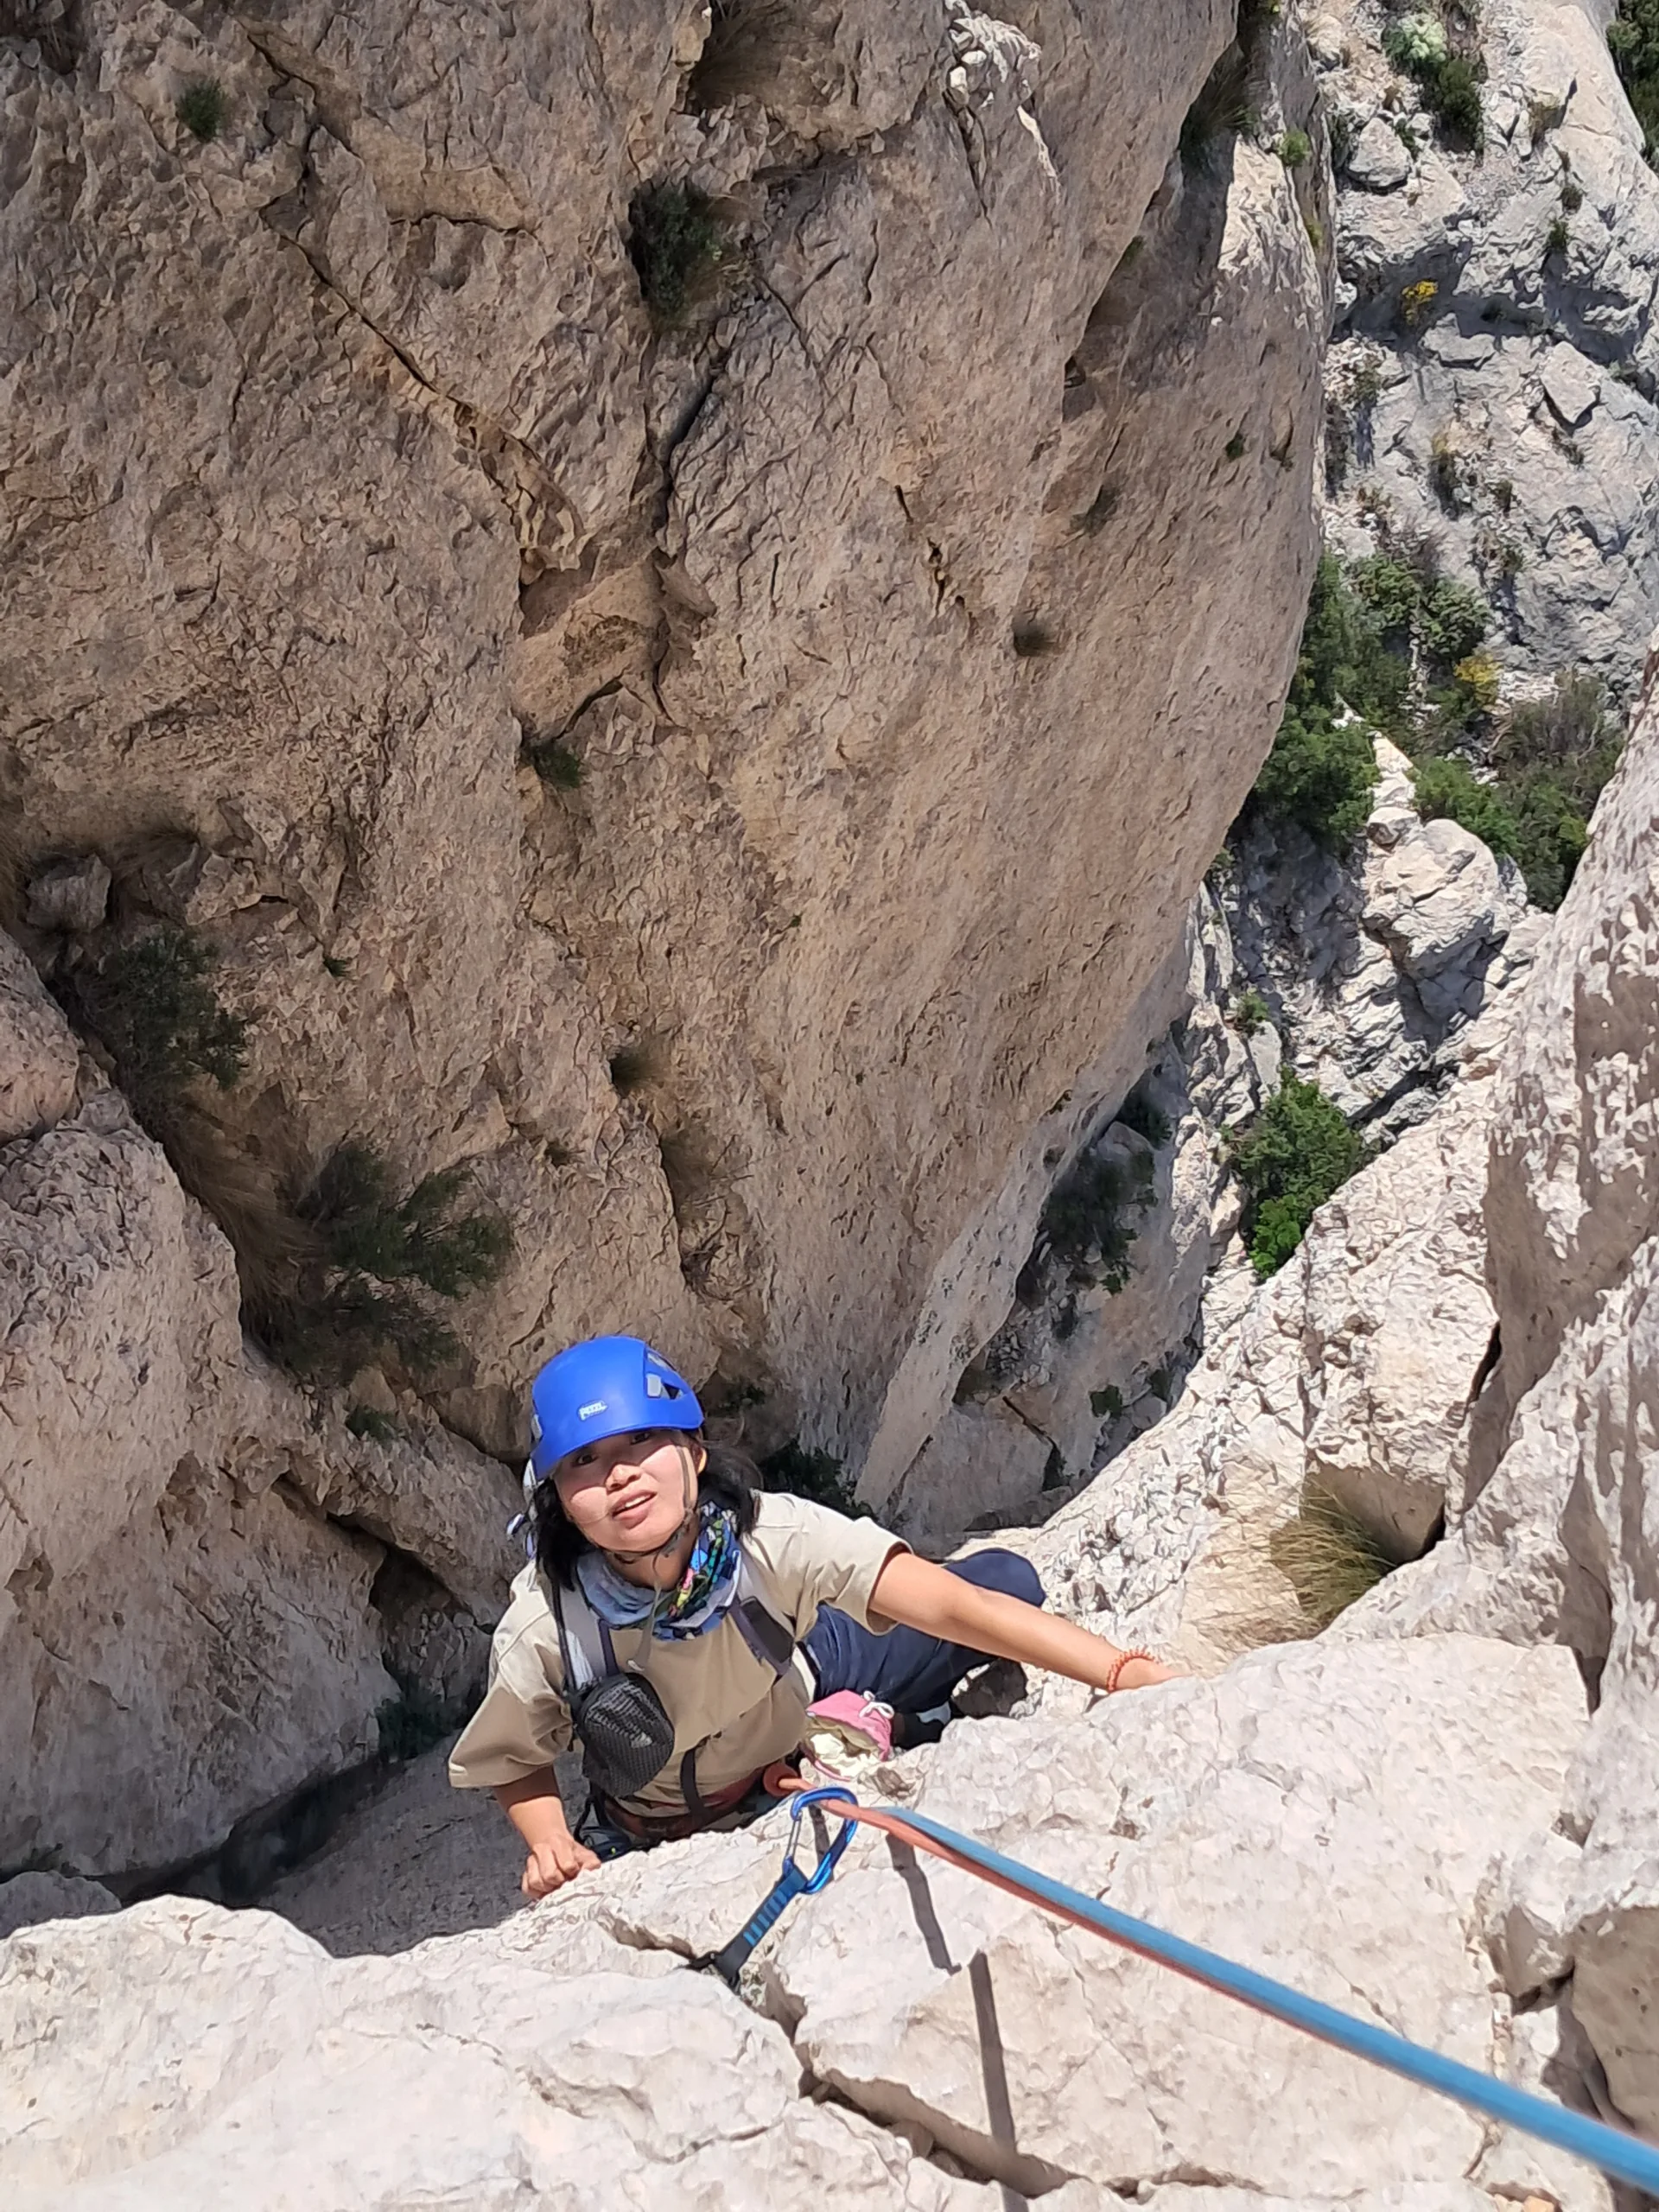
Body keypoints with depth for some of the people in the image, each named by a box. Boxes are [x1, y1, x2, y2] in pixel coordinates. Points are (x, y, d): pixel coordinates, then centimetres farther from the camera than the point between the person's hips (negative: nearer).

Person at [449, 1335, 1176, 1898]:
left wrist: (1125, 1671, -53)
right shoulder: (540, 1635, -35)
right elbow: (514, 1763, -12)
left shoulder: (767, 1537, -36)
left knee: (1006, 1576, -12)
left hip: (804, 1688, 0)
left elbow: (950, 1602, -44)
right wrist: (551, 1845, -33)